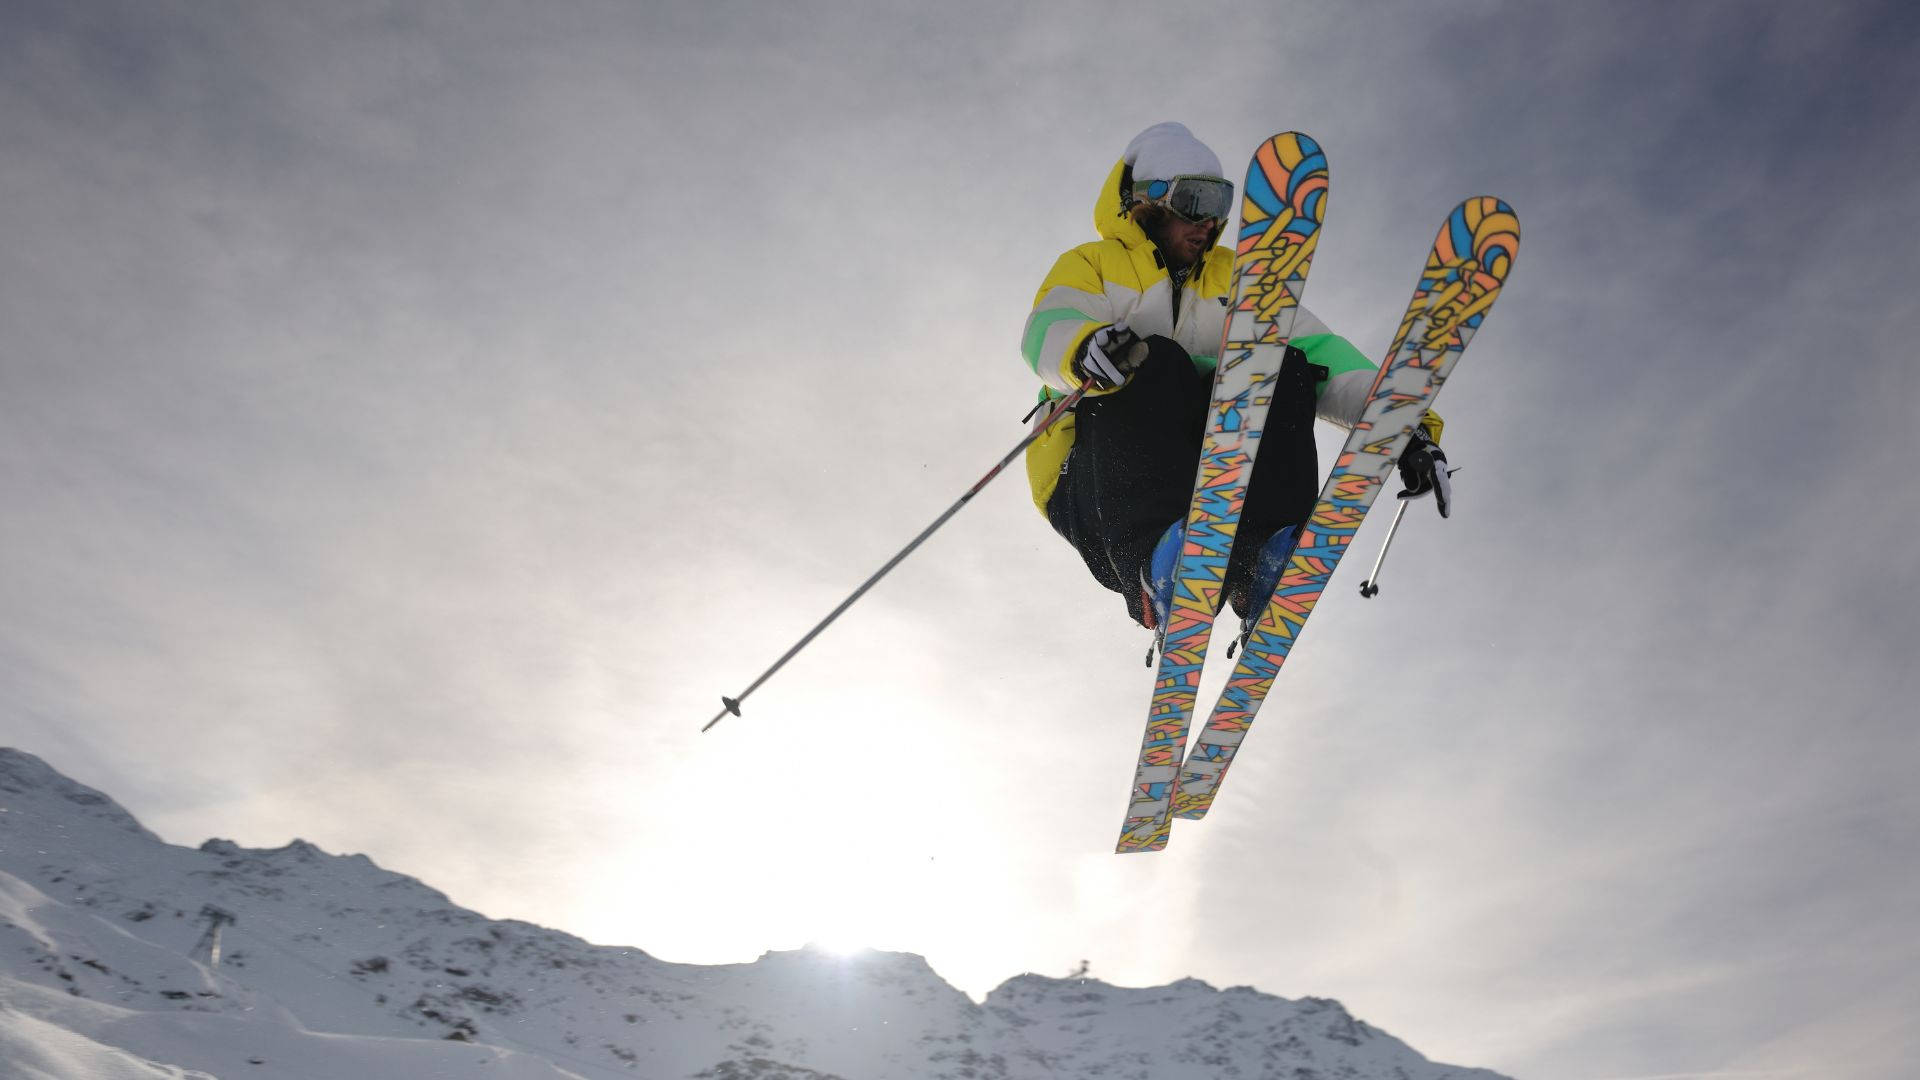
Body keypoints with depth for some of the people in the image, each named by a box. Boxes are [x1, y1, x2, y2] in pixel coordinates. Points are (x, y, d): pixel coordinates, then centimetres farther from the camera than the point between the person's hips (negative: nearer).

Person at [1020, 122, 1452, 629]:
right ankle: (1155, 562, -49)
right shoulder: (1090, 265, 11)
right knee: (1158, 365, -28)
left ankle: (1261, 554, -37)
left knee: (1283, 368, -16)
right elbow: (1045, 333, -12)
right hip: (1091, 487, -3)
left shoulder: (1233, 278, 22)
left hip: (1208, 487, 3)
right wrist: (1084, 348, -38)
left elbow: (1319, 350, 10)